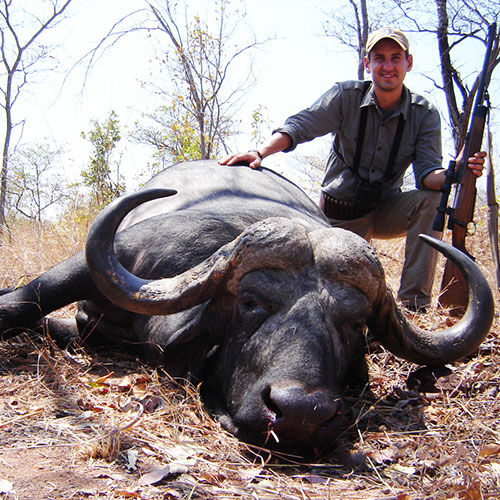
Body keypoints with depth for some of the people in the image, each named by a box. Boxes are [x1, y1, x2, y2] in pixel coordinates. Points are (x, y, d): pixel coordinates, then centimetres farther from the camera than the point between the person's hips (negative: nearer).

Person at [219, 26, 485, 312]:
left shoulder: (425, 114, -9)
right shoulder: (347, 96, -11)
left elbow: (427, 173, -17)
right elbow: (300, 126, -19)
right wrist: (260, 153, -37)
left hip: (385, 211, 1)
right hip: (339, 216, -1)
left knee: (431, 198, -29)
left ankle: (414, 304, -24)